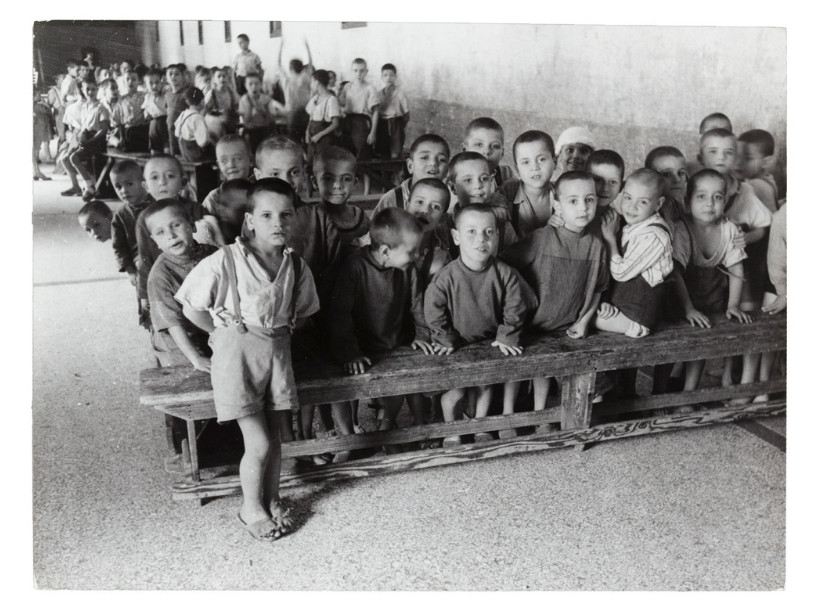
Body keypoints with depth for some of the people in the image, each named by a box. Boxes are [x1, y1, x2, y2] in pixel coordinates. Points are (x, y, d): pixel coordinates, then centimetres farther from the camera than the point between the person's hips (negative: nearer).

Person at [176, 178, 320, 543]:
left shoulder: (295, 267, 1)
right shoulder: (225, 261, -13)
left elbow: (301, 312, 17)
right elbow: (191, 309, -6)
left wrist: (280, 333, 4)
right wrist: (227, 332, -1)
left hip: (277, 352, 4)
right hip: (237, 352, -4)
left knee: (274, 437, 12)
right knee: (259, 444, -3)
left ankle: (272, 500, 33)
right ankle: (251, 508, 21)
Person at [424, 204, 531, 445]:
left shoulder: (504, 274, -16)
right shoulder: (446, 278, -23)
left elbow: (515, 309, -8)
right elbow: (433, 311, -14)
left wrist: (506, 337, -8)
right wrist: (445, 339, -12)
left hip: (488, 341, 2)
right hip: (456, 344, -2)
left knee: (484, 385, 15)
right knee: (454, 391, 1)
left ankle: (479, 428, 39)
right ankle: (450, 430, 28)